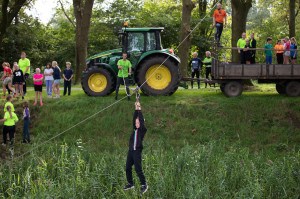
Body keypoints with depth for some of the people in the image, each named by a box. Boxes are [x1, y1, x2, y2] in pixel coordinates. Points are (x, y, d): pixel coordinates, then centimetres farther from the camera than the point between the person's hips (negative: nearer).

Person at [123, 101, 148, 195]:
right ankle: (130, 184, 19)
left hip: (137, 151, -7)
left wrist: (140, 109, -6)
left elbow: (141, 120, -10)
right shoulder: (135, 129, 15)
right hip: (131, 151, 7)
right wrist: (136, 109, 7)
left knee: (138, 169, -8)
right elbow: (134, 119, 11)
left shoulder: (142, 130, -2)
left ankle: (144, 185, 1)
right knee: (128, 168, 8)